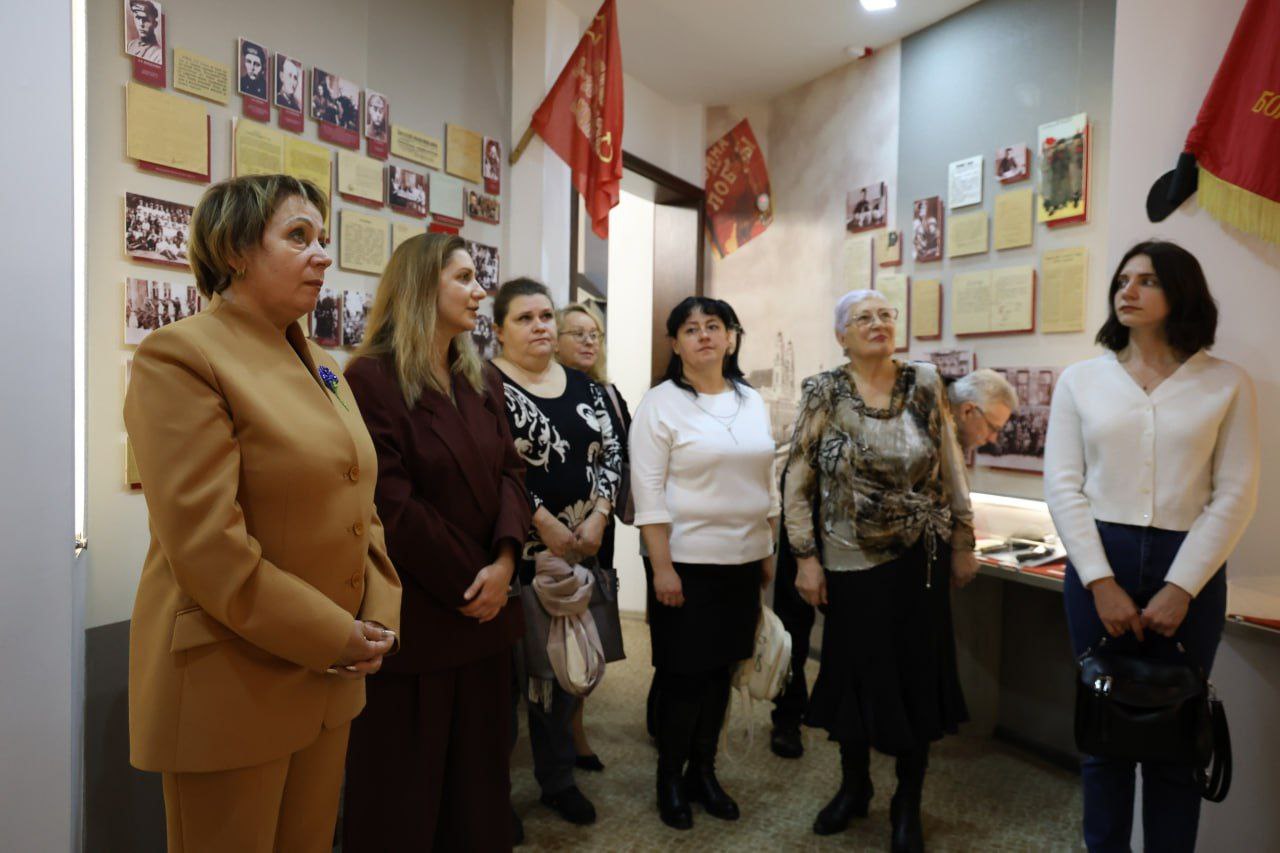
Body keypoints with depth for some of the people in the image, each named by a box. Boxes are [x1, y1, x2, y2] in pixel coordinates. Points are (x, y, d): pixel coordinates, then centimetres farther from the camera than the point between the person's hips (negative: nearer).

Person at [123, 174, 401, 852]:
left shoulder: (320, 365, 11)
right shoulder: (179, 356, -13)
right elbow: (206, 543, -21)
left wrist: (378, 618, -1)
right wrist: (333, 637, -16)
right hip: (233, 687, -7)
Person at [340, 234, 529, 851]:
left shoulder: (483, 381, 10)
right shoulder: (372, 378, -12)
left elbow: (509, 473, 4)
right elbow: (390, 504, -17)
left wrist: (505, 560, -12)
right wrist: (465, 583, -12)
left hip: (485, 608, 7)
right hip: (415, 613, -6)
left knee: (479, 766, 18)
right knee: (406, 777, 10)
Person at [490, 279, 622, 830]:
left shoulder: (584, 385, 11)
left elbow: (611, 453, 8)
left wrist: (598, 517, -6)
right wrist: (543, 523, -16)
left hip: (579, 549, 5)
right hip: (513, 550, -5)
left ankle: (558, 778, 30)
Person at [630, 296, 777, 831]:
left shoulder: (752, 402, 8)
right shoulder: (660, 403, -8)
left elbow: (766, 483, 13)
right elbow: (648, 492, -13)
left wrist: (769, 552, 11)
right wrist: (661, 566, -17)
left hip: (742, 560, 5)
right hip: (687, 561, -5)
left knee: (721, 669, 14)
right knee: (683, 673, 4)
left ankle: (703, 772, 30)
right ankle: (670, 781, 24)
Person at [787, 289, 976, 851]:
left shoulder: (924, 384, 0)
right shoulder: (823, 394, -6)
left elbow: (950, 468, 5)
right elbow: (798, 481, -6)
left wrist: (963, 543, 5)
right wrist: (805, 557, -8)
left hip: (920, 558, 2)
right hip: (851, 561, -1)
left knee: (918, 673, 9)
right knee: (856, 673, 11)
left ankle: (908, 801, 30)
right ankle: (853, 785, 36)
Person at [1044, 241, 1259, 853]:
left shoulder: (1226, 384, 2)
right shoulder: (1081, 379, 4)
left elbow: (1235, 494, -2)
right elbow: (1062, 486, -1)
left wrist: (1180, 588, -10)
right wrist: (1102, 582, -10)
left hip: (1189, 567, 0)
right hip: (1098, 561, 1)